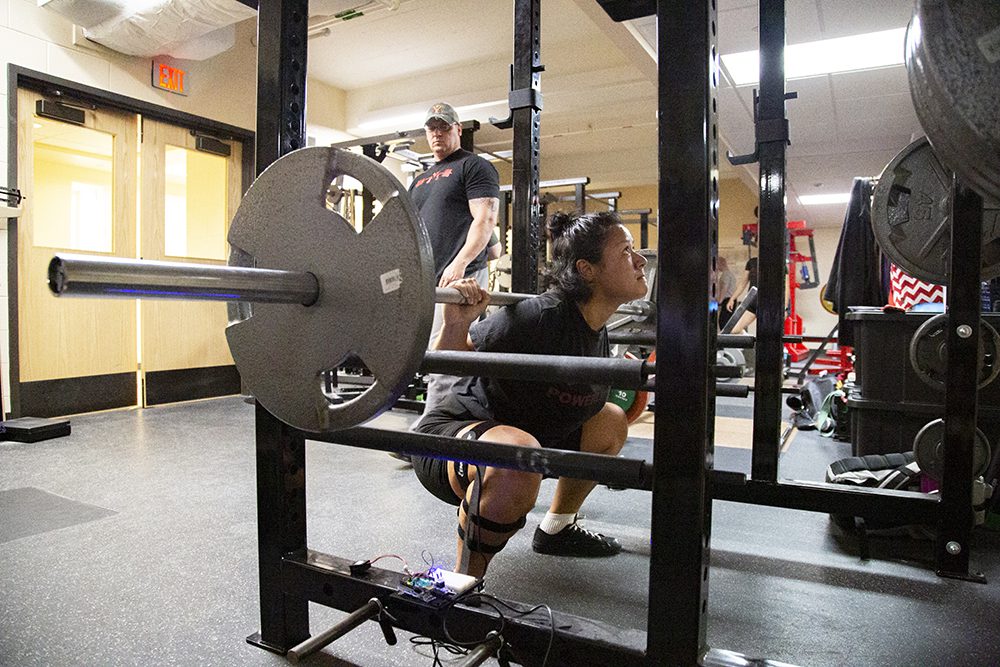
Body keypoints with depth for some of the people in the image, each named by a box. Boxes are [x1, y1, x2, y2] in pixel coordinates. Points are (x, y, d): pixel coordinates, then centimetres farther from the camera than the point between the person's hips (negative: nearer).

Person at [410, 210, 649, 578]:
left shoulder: (597, 331, -1)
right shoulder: (539, 317, -27)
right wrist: (455, 324, -36)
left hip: (516, 436, 9)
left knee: (612, 422, 14)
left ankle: (556, 529, 28)